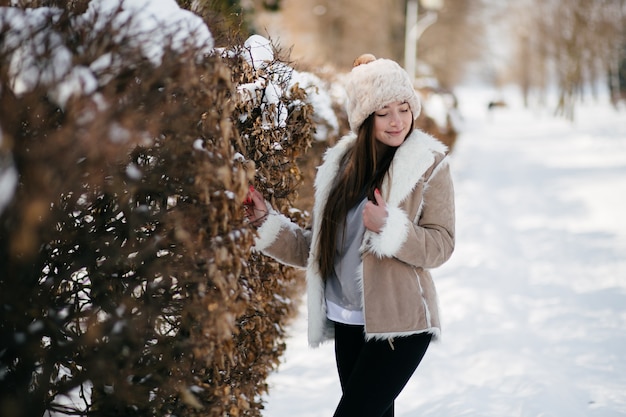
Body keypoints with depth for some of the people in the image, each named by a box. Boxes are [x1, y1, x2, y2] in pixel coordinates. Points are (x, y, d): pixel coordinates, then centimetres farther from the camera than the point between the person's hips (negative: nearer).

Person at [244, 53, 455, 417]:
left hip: (400, 322, -5)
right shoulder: (339, 163, 7)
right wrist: (266, 222, 4)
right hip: (349, 321, 5)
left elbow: (441, 245, -11)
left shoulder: (430, 164, -6)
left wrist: (388, 226, -24)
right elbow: (317, 248, 11)